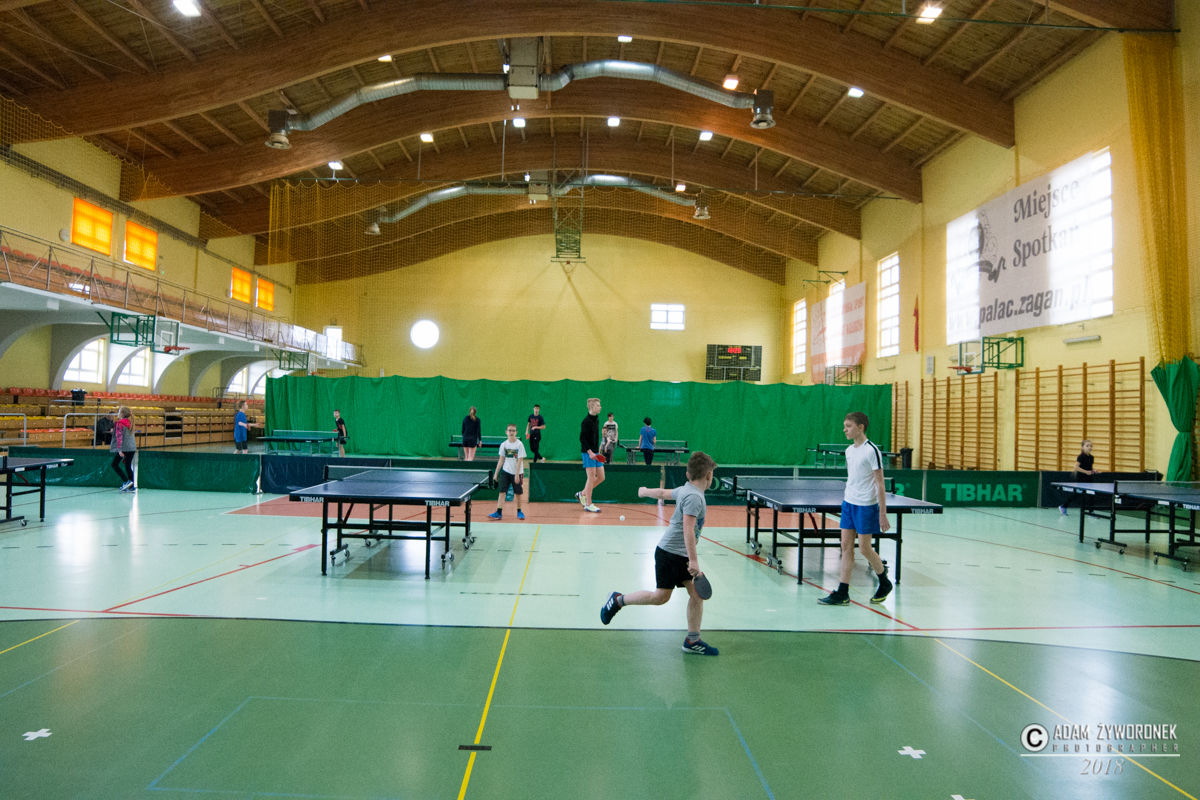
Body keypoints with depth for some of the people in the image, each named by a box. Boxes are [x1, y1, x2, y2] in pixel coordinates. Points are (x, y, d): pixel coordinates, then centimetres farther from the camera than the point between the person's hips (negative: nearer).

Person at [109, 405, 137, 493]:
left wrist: (119, 449, -20)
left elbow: (119, 436, -16)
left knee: (114, 464, 6)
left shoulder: (119, 424, -9)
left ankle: (126, 481, -5)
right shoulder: (130, 423, 14)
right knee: (128, 466, 10)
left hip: (123, 448, -7)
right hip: (132, 448, 7)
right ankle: (131, 487, 8)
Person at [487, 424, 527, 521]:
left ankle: (519, 511, 24)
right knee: (502, 491, -6)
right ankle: (499, 512, -7)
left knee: (518, 493, 7)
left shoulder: (519, 445, -9)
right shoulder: (503, 444, 2)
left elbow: (519, 461, -10)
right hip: (505, 472, 2)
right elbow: (501, 460, 7)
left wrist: (517, 474, -15)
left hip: (516, 472, -2)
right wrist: (496, 473, 5)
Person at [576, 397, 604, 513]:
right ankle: (588, 504, 2)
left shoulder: (596, 419, 13)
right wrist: (590, 452, -21)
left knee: (601, 477, 8)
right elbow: (582, 438, -17)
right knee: (592, 477, -6)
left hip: (595, 453, 9)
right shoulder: (587, 421, -13)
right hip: (588, 453, -9)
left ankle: (582, 494, 22)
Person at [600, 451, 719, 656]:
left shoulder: (685, 490, 8)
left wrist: (645, 491, 44)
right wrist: (693, 560, -30)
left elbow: (663, 493, 25)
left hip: (682, 555, 9)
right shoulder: (694, 497, -21)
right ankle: (618, 600, 15)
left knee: (697, 594, 4)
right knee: (661, 596, -2)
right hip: (669, 552, -9)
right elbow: (688, 529, -29)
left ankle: (692, 641, 11)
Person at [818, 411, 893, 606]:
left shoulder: (872, 451, -13)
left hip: (866, 506, -7)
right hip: (848, 503, 7)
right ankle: (842, 594, 7)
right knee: (846, 546, 4)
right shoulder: (849, 451, 9)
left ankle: (884, 583, 25)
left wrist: (883, 514, -15)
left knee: (864, 548, 0)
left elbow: (880, 484, -13)